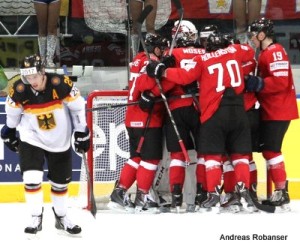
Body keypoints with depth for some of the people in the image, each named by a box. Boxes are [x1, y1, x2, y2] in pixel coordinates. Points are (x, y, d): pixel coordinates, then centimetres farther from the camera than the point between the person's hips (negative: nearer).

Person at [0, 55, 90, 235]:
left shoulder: (61, 84, -25)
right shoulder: (19, 90, -20)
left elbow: (78, 107, -11)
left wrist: (82, 133, -5)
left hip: (60, 141, 0)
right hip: (31, 139, 0)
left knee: (60, 182, 13)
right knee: (32, 178, -15)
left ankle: (62, 218, 32)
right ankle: (36, 219, 0)